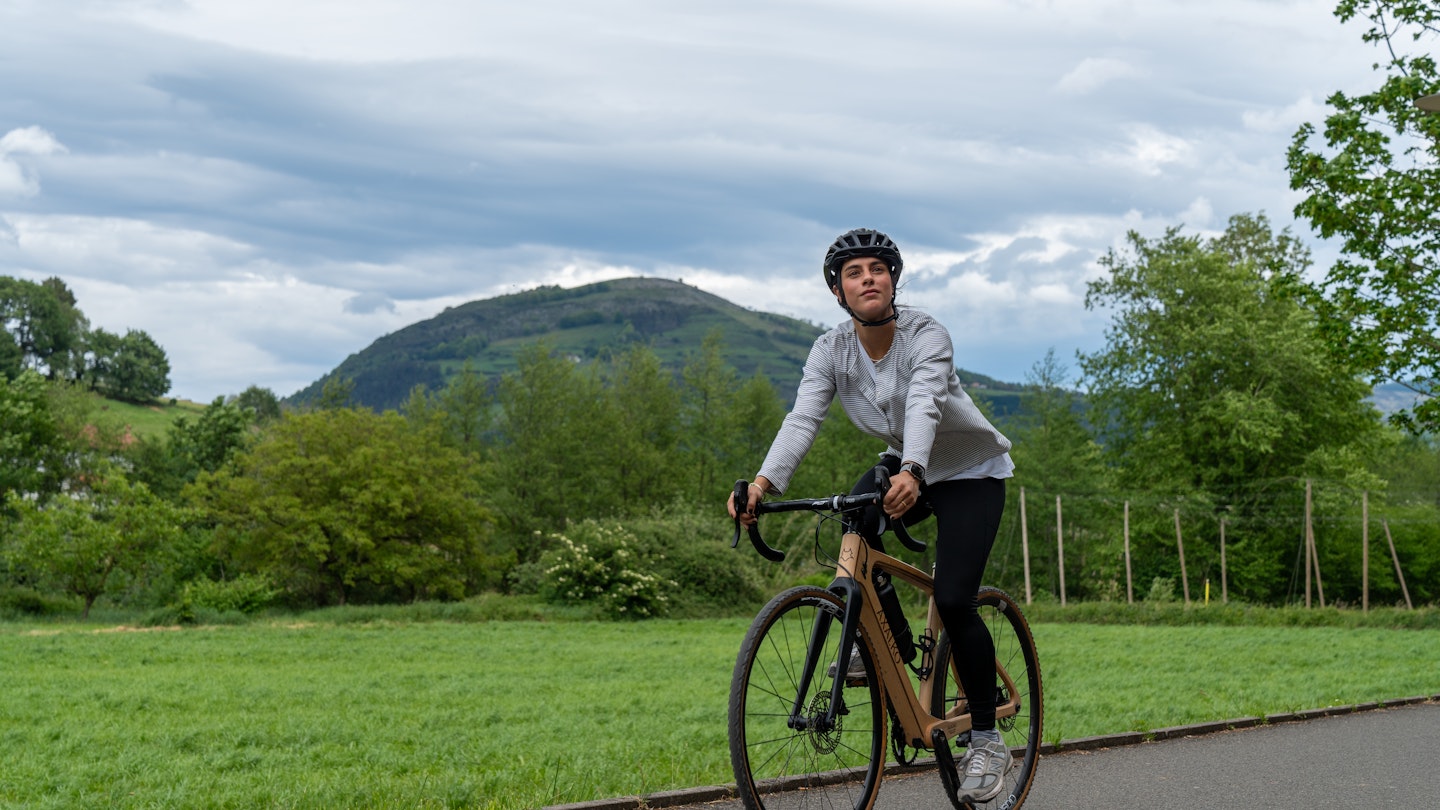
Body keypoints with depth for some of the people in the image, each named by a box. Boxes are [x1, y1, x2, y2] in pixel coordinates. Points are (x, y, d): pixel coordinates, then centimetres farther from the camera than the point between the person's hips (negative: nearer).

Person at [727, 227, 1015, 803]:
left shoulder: (927, 336, -27)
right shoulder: (831, 351, -13)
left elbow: (925, 406, -44)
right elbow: (802, 419, -26)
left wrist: (911, 474, -64)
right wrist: (763, 483, -44)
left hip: (971, 473, -5)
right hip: (904, 466, 5)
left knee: (953, 600, -19)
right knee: (854, 523, -25)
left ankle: (987, 740, -4)